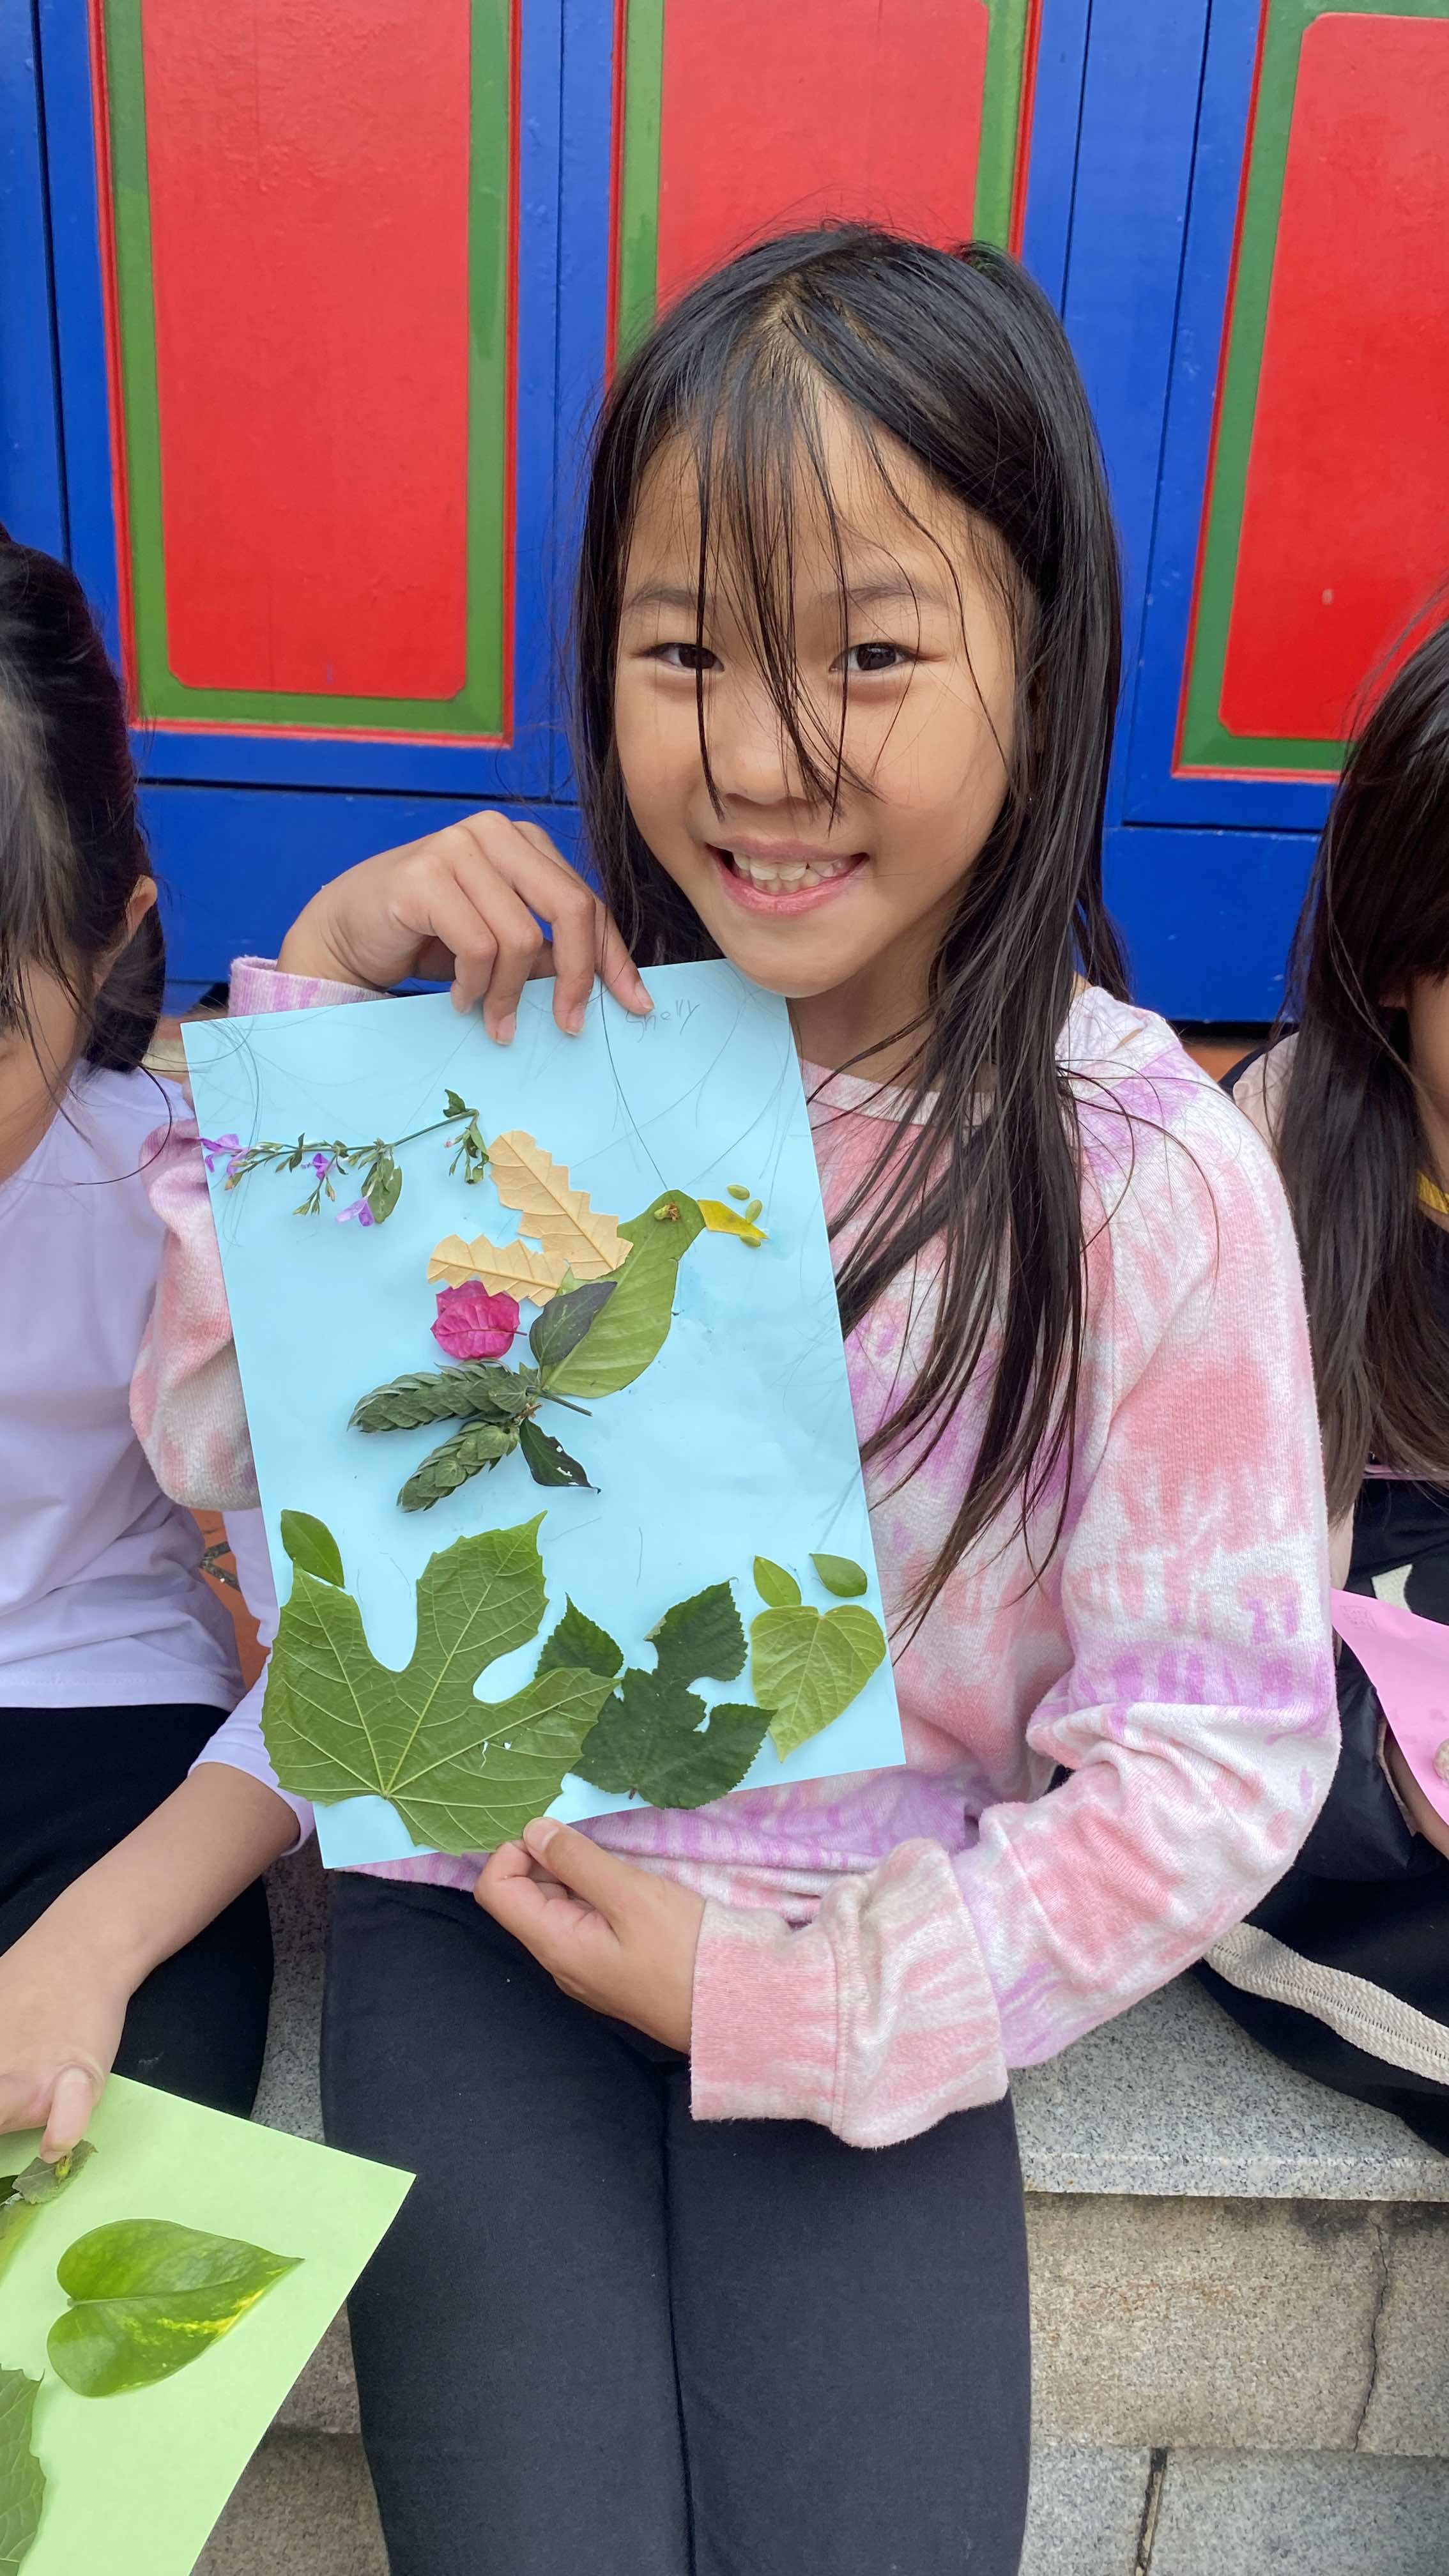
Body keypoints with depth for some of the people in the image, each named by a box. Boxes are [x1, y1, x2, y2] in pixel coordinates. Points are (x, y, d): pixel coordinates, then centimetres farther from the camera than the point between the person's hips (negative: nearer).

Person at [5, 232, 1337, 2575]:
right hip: (479, 1885, 1)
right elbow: (218, 1448, -4)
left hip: (862, 1950, 0)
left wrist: (814, 1999, -13)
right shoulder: (543, 1024, -8)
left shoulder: (1146, 1178, -14)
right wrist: (325, 981, -14)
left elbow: (1214, 1754, -8)